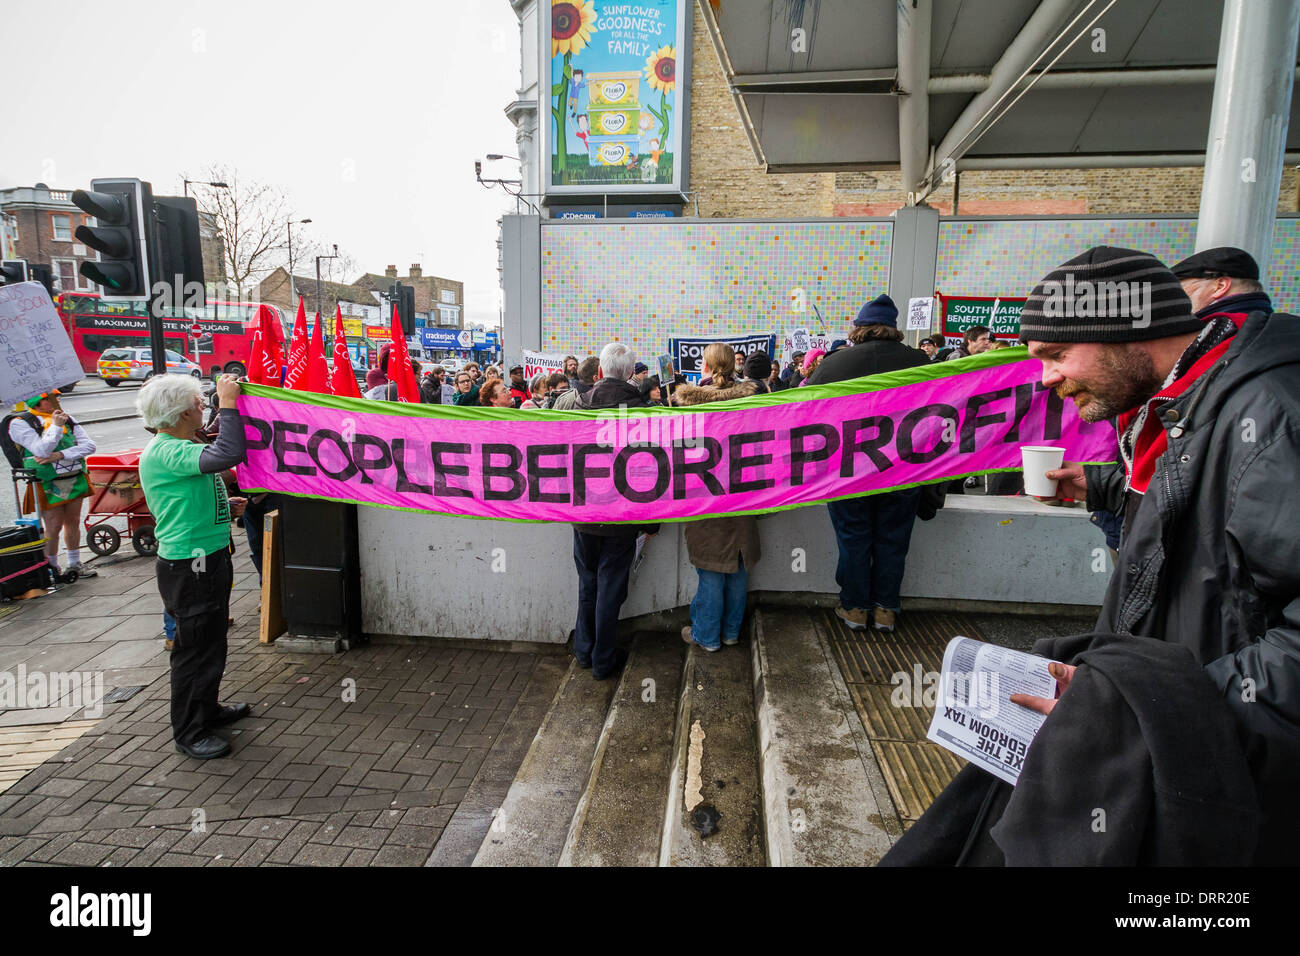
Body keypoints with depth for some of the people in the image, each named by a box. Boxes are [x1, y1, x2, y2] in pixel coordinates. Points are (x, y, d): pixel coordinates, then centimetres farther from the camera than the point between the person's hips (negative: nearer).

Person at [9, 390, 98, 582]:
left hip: (75, 479, 5)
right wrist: (56, 426, -14)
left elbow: (89, 445, -2)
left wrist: (60, 455, -14)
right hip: (48, 483, -5)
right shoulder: (20, 423, -6)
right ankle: (51, 571, 12)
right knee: (53, 527, -2)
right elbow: (42, 450, -20)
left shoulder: (66, 418, 8)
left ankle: (75, 565, 24)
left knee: (73, 523, 12)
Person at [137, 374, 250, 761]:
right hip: (189, 566, -11)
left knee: (211, 640, 22)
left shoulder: (176, 448, 12)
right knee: (195, 647, 2)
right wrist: (228, 405, -28)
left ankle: (207, 709, 39)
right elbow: (227, 456, -37)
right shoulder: (164, 452, -22)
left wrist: (225, 507, 11)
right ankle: (190, 732, 16)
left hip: (208, 558, 11)